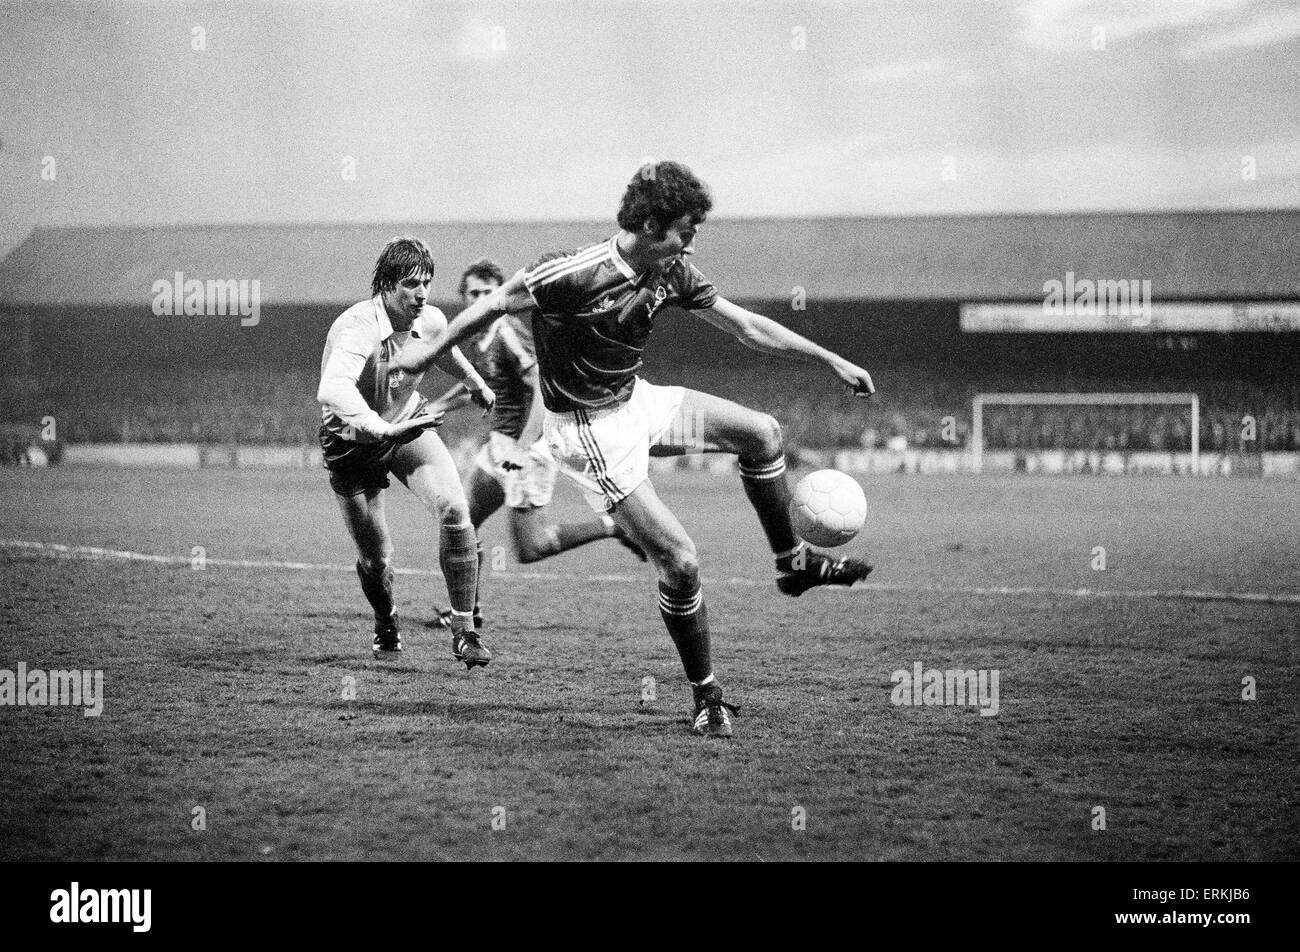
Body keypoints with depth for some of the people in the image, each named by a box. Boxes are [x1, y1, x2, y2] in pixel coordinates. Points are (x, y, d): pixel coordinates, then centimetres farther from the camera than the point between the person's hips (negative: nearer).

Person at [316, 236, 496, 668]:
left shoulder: (432, 321, -12)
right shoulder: (356, 328, -32)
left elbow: (449, 354, 15)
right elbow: (332, 390, -51)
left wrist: (476, 385, 34)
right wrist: (382, 427, -64)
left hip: (408, 427, 4)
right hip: (352, 444, -4)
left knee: (454, 507, -21)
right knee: (375, 558, 2)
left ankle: (464, 631, -12)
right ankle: (386, 623, 39)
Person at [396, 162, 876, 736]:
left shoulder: (672, 274, -5)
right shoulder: (580, 274, -28)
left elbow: (746, 327, 3)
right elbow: (497, 303, -17)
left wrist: (831, 360, 5)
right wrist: (432, 349, -10)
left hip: (634, 400, 8)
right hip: (592, 430, -8)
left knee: (761, 433, 5)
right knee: (679, 563, -12)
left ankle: (793, 562, 25)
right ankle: (707, 698, 3)